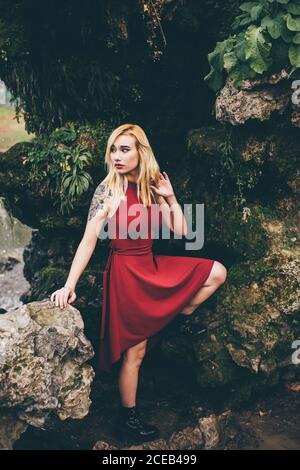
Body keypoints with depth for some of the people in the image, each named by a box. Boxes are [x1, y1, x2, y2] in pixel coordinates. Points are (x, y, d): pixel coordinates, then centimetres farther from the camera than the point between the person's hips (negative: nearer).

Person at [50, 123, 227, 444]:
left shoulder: (152, 188, 3)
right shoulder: (107, 190, -13)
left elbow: (181, 231, 2)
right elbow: (89, 240, -17)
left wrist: (170, 197, -7)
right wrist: (69, 285, -23)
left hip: (152, 266, 6)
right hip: (125, 271, -6)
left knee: (217, 272, 3)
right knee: (135, 350, 3)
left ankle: (181, 318, 21)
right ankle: (127, 419, 23)